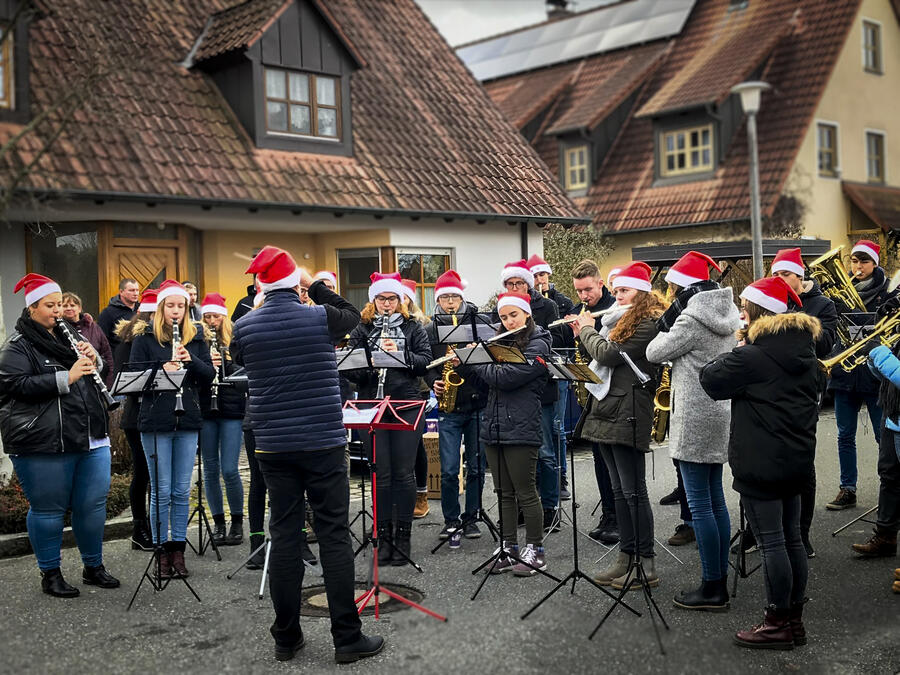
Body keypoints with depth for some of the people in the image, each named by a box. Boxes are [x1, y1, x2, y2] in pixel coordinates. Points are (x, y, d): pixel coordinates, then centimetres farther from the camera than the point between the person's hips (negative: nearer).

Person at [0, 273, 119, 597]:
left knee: (93, 504, 9)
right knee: (48, 509, 3)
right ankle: (50, 573, 19)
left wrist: (94, 361, 0)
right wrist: (66, 378, -21)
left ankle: (94, 567, 25)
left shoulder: (73, 337, 18)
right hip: (43, 444, -6)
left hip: (91, 437, 6)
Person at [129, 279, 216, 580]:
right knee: (161, 491, 1)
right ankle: (162, 551, 13)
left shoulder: (196, 337, 9)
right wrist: (162, 369, -19)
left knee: (182, 491, 8)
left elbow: (209, 374, 4)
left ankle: (178, 550, 17)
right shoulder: (145, 338, 1)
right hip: (155, 421, -3)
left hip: (188, 421, 3)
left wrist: (190, 360, -13)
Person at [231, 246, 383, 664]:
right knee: (334, 535, 2)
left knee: (283, 535, 8)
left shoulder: (244, 327, -1)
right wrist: (315, 286, 15)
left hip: (273, 445, 3)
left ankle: (286, 638, 15)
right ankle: (347, 638, 6)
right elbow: (353, 316, 14)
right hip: (323, 442, -2)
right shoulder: (320, 317, -7)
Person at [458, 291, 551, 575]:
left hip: (521, 430, -7)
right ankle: (508, 549, 19)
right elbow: (480, 376, 16)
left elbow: (506, 377, -19)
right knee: (504, 493, 11)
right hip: (494, 428, 7)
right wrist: (462, 363, -1)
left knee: (525, 492, 1)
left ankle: (535, 551, 11)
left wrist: (475, 360, -8)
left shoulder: (537, 345, -8)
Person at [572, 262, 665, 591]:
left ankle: (647, 566, 1)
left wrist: (588, 329, -1)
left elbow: (609, 354, -16)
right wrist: (584, 335, 12)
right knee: (620, 491, 11)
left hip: (627, 413, -9)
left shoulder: (648, 323, -10)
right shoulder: (620, 321, 19)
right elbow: (602, 358, 22)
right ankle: (626, 557, 17)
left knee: (633, 492, -6)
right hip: (607, 410, 9)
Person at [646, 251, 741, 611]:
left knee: (699, 504, -3)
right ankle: (720, 580, 21)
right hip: (719, 414, 10)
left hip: (695, 420, -9)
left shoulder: (692, 318, -17)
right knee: (715, 499, 14)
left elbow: (654, 354, -10)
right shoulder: (727, 314, 11)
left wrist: (668, 322, 2)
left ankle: (712, 588, 2)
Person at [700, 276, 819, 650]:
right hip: (796, 457, 8)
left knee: (771, 542, 0)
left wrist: (735, 352, 2)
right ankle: (795, 619, 24)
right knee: (791, 538, 15)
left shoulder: (753, 355, -19)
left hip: (761, 462, -8)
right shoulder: (803, 349, 7)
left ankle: (778, 624, 9)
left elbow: (710, 380, -12)